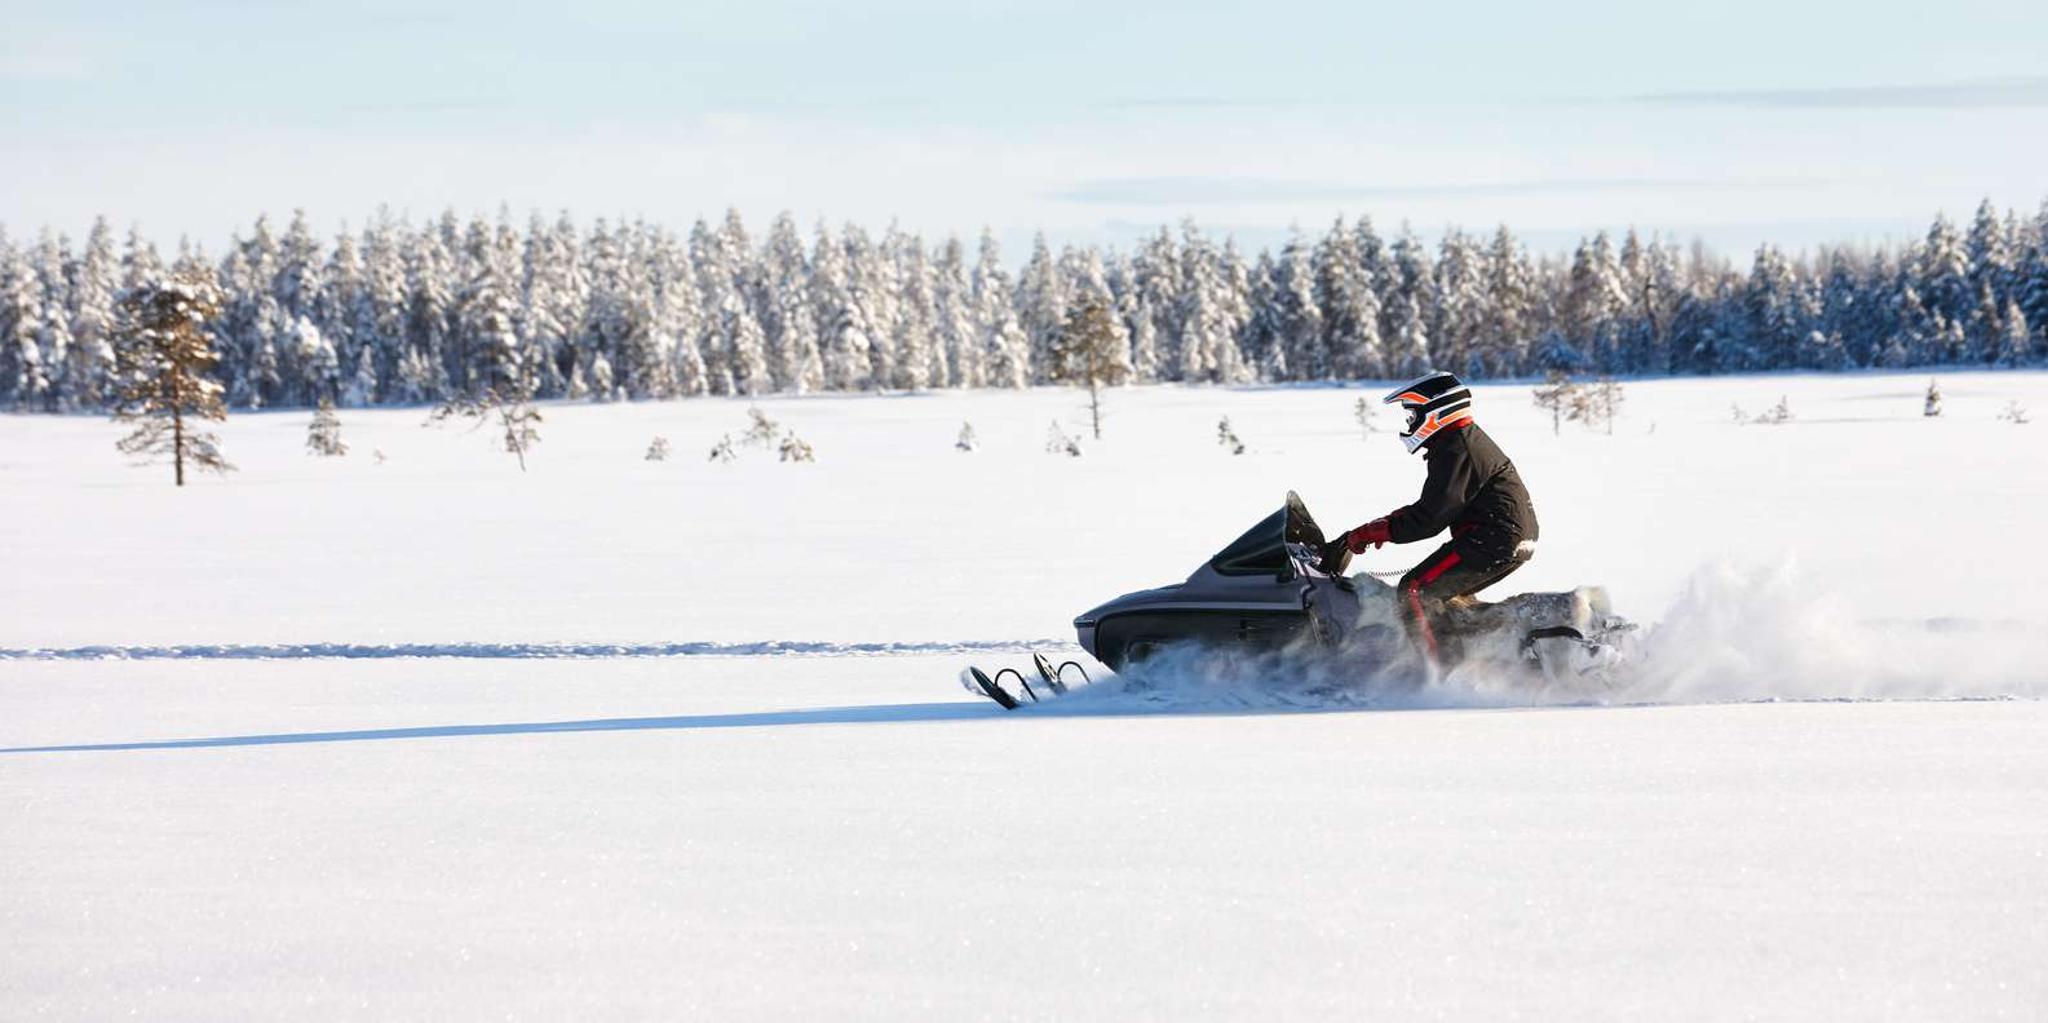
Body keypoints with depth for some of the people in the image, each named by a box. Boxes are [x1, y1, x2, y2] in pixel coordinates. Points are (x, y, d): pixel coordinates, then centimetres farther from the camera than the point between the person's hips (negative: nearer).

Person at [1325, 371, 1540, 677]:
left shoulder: (1455, 452, -15)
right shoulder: (1470, 440, 18)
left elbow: (1429, 518, -20)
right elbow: (1433, 505, 25)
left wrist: (1369, 533, -16)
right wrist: (1387, 523, 17)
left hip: (1492, 541, -11)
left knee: (1416, 591, -12)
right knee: (1445, 594, 23)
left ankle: (1434, 674, -20)